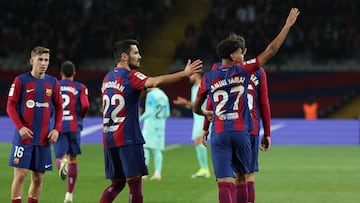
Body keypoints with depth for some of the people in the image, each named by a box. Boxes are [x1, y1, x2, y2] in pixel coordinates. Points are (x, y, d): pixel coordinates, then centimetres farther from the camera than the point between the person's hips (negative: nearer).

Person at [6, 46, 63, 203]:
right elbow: (10, 106, -3)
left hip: (44, 138, 3)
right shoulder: (21, 80, -2)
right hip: (24, 136, -3)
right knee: (20, 174, -7)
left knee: (38, 176, 6)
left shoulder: (53, 83, 8)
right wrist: (20, 127, -15)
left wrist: (56, 129, 0)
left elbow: (59, 108, 14)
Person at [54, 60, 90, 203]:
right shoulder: (80, 88, 3)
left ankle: (62, 163, -42)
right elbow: (85, 105, -11)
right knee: (73, 159, 13)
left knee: (60, 157, -1)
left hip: (58, 127, 0)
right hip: (74, 126, 0)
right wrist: (81, 116, 10)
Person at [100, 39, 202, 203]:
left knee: (117, 183, 13)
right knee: (134, 181, -5)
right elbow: (155, 82, -26)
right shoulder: (130, 76, -9)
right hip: (128, 139, -7)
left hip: (108, 138, 8)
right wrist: (184, 73, -29)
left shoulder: (107, 78, 15)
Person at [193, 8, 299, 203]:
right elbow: (270, 51, 2)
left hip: (219, 134, 0)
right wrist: (287, 26, 8)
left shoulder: (208, 78, 5)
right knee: (241, 177, 17)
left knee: (224, 181, -8)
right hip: (241, 132, 0)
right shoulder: (242, 71, 0)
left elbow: (196, 108, 17)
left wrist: (206, 114, 40)